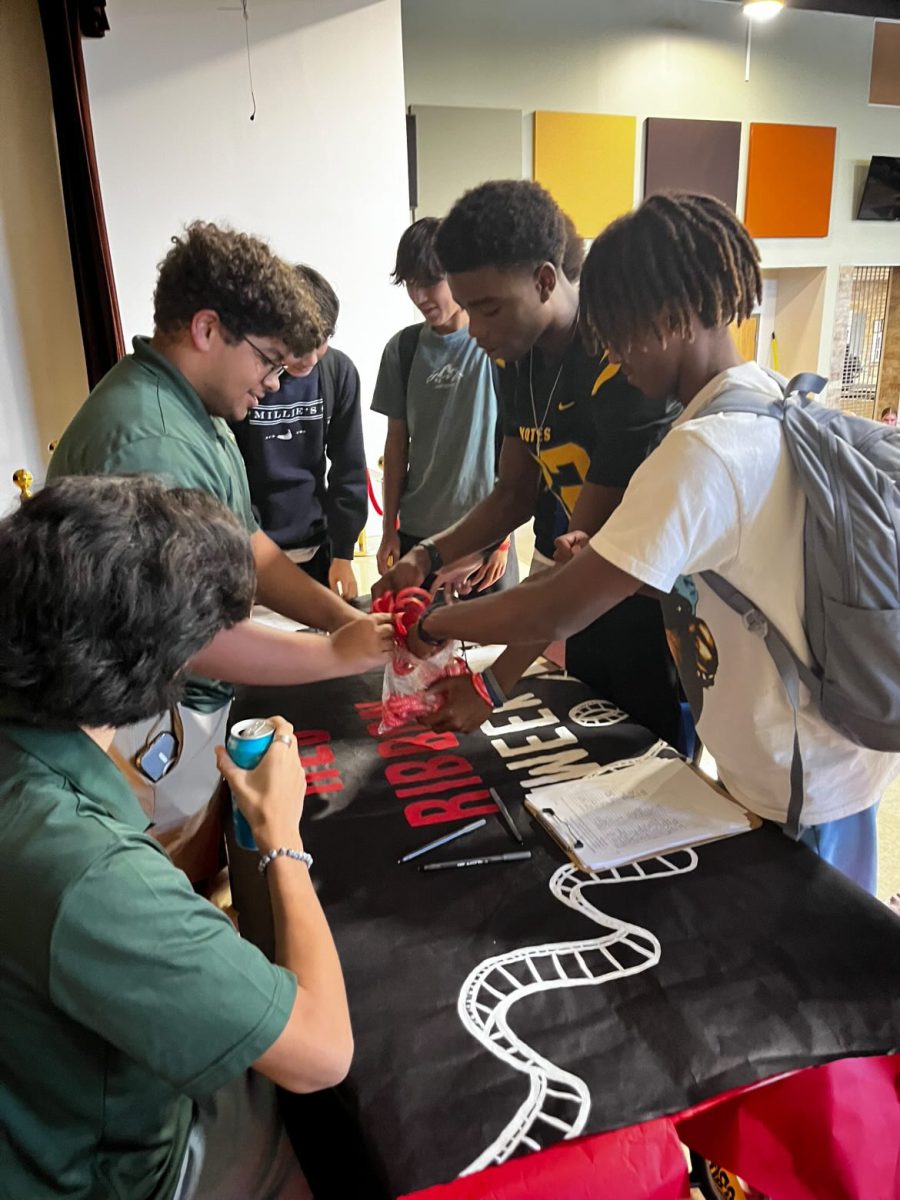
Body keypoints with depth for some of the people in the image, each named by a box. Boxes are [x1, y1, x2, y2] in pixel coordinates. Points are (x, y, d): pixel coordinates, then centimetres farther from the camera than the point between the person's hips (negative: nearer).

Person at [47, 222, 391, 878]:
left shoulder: (196, 414, 4)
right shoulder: (148, 444, -30)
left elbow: (244, 544, 8)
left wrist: (345, 616, -3)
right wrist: (338, 654, -20)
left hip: (197, 710, 9)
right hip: (151, 732, -9)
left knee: (207, 886, 25)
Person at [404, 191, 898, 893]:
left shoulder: (705, 451, -30)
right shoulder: (771, 400, 1)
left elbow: (557, 612, -28)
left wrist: (437, 625, -11)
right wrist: (603, 551, 1)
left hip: (799, 783, -8)